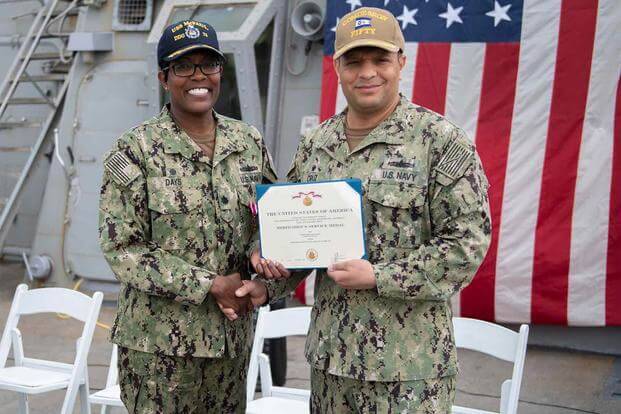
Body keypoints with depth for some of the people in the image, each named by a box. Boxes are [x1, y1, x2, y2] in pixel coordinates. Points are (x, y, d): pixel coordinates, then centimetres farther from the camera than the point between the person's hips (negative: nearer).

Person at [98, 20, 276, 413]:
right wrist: (210, 285, -15)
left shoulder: (249, 142, 5)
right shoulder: (135, 151, -7)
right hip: (159, 340, -4)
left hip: (232, 333, 4)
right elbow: (122, 248, -10)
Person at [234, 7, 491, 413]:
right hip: (329, 353, 5)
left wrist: (377, 277, -17)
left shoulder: (442, 142, -9)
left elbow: (467, 244, -13)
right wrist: (270, 286, 3)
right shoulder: (316, 144, 9)